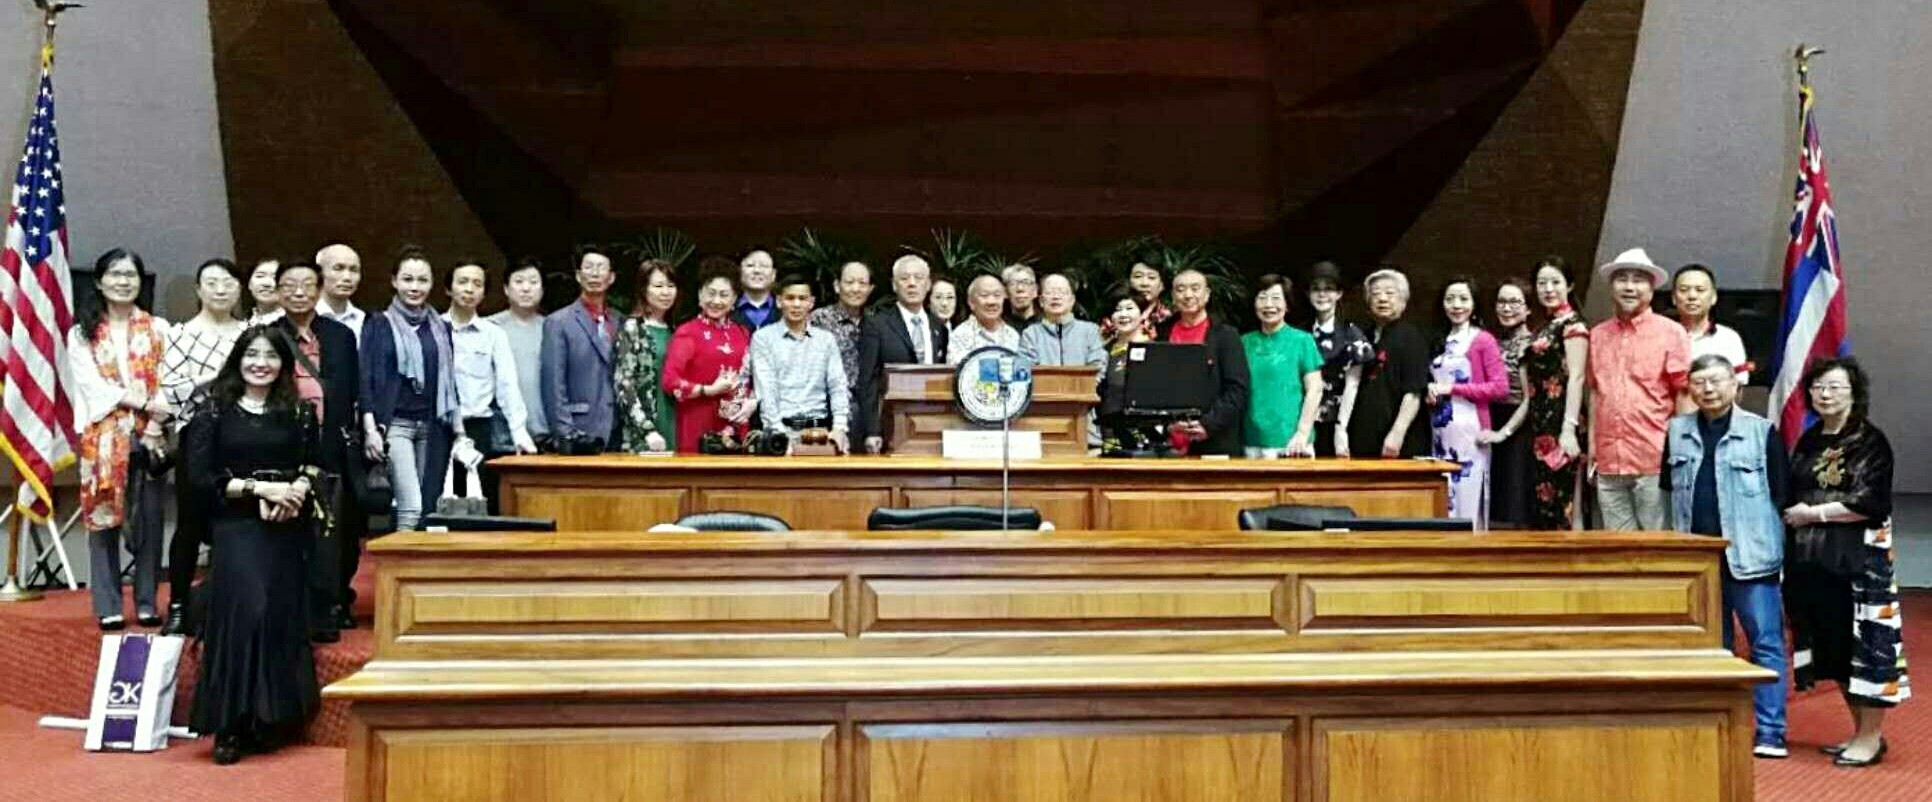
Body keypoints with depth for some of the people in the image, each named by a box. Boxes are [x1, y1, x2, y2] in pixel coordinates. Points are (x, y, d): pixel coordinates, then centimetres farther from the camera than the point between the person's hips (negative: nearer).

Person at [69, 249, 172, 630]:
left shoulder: (159, 329, 10)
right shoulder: (82, 333, 9)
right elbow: (90, 384, -3)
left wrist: (153, 429, -11)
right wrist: (143, 403, -14)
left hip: (149, 436, 0)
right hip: (102, 437, 0)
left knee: (149, 520, 1)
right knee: (103, 518, 0)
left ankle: (147, 603, 8)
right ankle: (108, 606, 5)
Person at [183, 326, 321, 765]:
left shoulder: (298, 412, 11)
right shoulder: (216, 411, 3)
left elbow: (314, 466, 9)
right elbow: (199, 476, -4)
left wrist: (296, 490, -12)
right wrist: (260, 488, -12)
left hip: (286, 529, 3)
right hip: (236, 528, -2)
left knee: (281, 616, -2)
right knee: (243, 611, -16)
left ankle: (269, 723, 9)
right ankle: (230, 727, -6)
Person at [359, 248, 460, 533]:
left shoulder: (441, 328, 14)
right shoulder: (378, 325, 4)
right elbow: (366, 379, -1)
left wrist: (459, 431, 12)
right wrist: (370, 429, -10)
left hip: (433, 427, 4)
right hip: (395, 424, -4)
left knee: (431, 507, 2)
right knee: (411, 507, -15)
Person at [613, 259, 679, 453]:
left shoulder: (674, 331, 14)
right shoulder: (632, 329, -3)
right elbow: (624, 386, -10)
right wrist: (647, 430, -19)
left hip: (674, 432, 5)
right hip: (642, 437, -5)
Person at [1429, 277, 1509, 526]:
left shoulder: (1483, 340, -2)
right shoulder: (1441, 342, 16)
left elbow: (1500, 387, -9)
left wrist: (1453, 389, -12)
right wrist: (1431, 391, 0)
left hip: (1468, 431, -6)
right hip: (1440, 433, 6)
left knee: (1468, 504, -5)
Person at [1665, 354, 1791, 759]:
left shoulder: (1762, 431, 0)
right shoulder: (1677, 431, 10)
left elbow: (1781, 494, -1)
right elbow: (1668, 491, 15)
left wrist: (1775, 545, -7)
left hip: (1749, 556, -3)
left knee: (1765, 642, -2)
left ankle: (1769, 732, 3)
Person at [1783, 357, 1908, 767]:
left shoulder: (1871, 441, -5)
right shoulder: (1808, 441, 14)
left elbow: (1870, 502, -15)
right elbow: (1791, 497, 19)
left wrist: (1813, 513, -11)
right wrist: (1792, 515, 0)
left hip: (1857, 560, -7)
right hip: (1811, 560, 7)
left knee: (1864, 642, -2)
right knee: (1834, 648, 11)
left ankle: (1871, 738, 7)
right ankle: (1860, 731, 23)